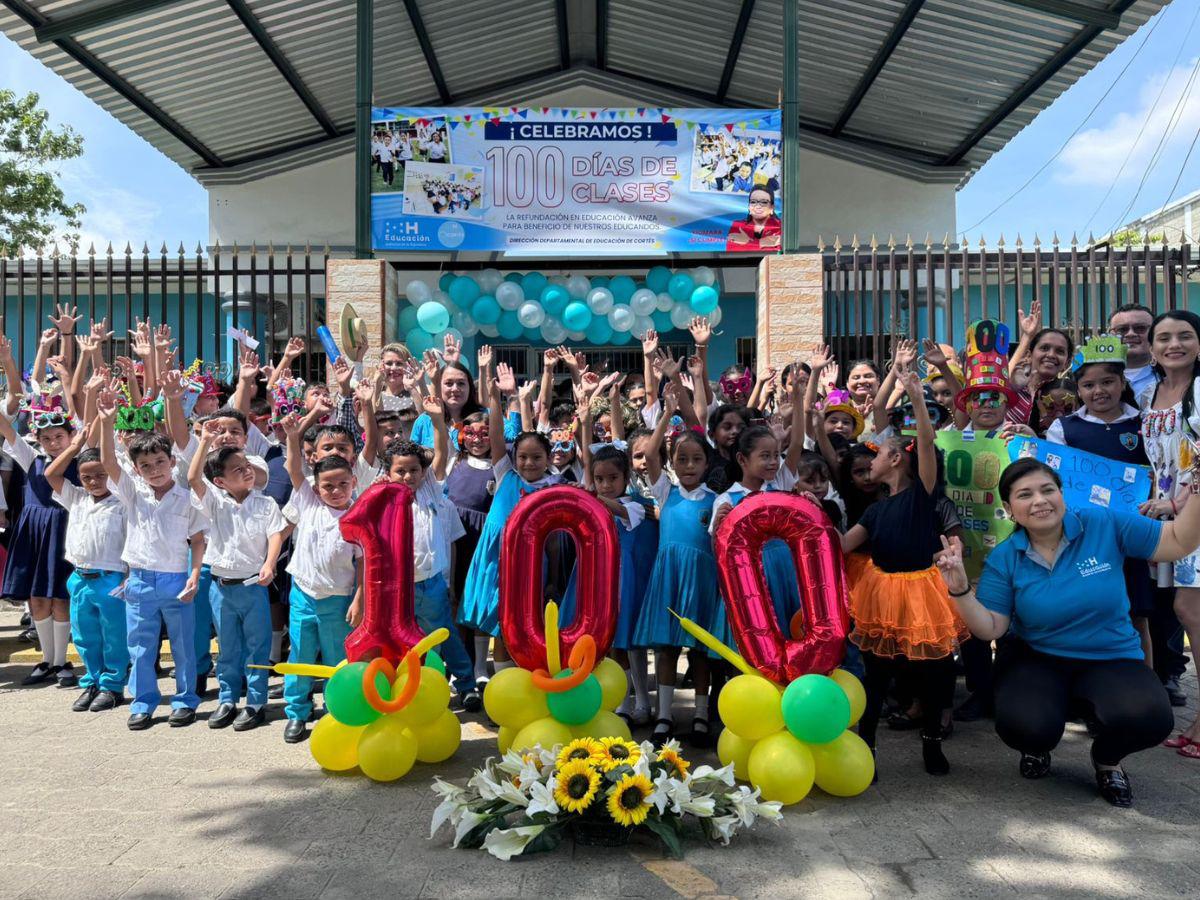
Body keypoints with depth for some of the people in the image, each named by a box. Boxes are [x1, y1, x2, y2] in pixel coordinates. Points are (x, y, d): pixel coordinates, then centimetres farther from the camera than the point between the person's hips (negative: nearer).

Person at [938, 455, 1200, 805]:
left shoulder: (1104, 524, -9)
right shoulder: (1004, 559, -6)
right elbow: (990, 628, -8)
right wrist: (961, 590, -25)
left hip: (1113, 659, 0)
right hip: (1035, 659, 0)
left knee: (1148, 720, -31)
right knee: (1024, 726, -30)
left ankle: (1106, 758, 8)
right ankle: (1037, 746, 13)